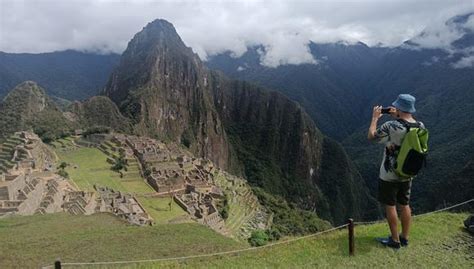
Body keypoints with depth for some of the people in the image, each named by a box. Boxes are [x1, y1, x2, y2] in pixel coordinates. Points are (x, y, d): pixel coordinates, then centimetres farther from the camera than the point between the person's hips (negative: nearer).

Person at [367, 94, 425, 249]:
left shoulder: (391, 127, -26)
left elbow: (371, 136, -10)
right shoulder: (420, 127, -7)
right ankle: (405, 238, 31)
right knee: (404, 205, 18)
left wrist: (375, 118, 1)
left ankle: (395, 240, 19)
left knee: (390, 206, 9)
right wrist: (398, 118, 14)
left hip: (389, 176, -6)